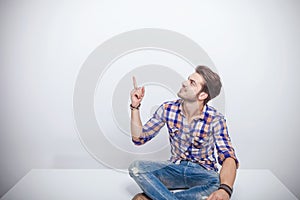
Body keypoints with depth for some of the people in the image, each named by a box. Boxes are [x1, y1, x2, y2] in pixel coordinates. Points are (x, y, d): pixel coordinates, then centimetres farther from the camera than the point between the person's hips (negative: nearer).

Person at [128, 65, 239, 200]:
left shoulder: (215, 120, -15)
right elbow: (139, 138, 1)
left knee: (218, 185, -38)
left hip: (203, 173, -2)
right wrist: (135, 106, -11)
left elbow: (228, 157, -25)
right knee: (135, 167, -23)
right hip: (175, 168, 2)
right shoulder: (168, 109, -5)